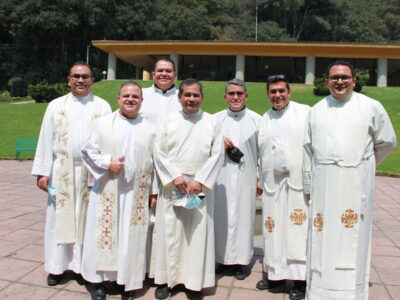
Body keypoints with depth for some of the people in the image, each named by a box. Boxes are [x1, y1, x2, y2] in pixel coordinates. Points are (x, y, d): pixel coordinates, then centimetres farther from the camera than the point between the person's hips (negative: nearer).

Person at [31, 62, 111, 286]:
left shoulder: (103, 106, 4)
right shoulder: (56, 106, 8)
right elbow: (46, 140, 5)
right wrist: (42, 172, 0)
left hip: (93, 173, -1)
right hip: (62, 172, 1)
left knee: (89, 219, 5)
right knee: (60, 218, 8)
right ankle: (57, 266, 22)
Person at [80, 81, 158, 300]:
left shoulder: (150, 130, 7)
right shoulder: (102, 124, 3)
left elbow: (155, 162, 7)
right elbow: (87, 151, 3)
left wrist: (154, 191, 5)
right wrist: (107, 162, -13)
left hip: (137, 193, 1)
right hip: (107, 191, -1)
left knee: (132, 238, 7)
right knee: (104, 233, 5)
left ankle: (127, 279, 23)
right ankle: (98, 279, 20)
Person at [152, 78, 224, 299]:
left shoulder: (212, 123, 3)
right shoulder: (170, 121, 5)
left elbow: (217, 154, -1)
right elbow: (159, 152, 2)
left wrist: (200, 180, -10)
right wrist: (174, 176, -8)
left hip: (200, 185, 0)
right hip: (171, 184, 1)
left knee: (198, 232, 3)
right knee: (169, 231, 4)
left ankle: (194, 281, 16)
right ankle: (165, 278, 18)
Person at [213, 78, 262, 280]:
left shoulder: (257, 120, 3)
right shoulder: (216, 119, 8)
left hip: (245, 178, -1)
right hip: (221, 178, 2)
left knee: (243, 217, 2)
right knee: (221, 217, 5)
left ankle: (240, 261, 16)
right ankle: (222, 258, 20)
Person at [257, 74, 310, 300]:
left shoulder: (306, 112, 1)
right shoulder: (264, 120, 15)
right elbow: (260, 152, 18)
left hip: (299, 182, -4)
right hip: (273, 183, 4)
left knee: (298, 230, -1)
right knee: (274, 231, 8)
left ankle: (301, 280, 12)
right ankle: (276, 276, 22)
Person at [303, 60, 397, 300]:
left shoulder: (371, 107, 1)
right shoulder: (317, 110, 10)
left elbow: (387, 142, 12)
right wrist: (308, 185, 12)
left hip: (356, 183, -2)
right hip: (323, 184, 3)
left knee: (352, 239, 0)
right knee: (322, 237, 6)